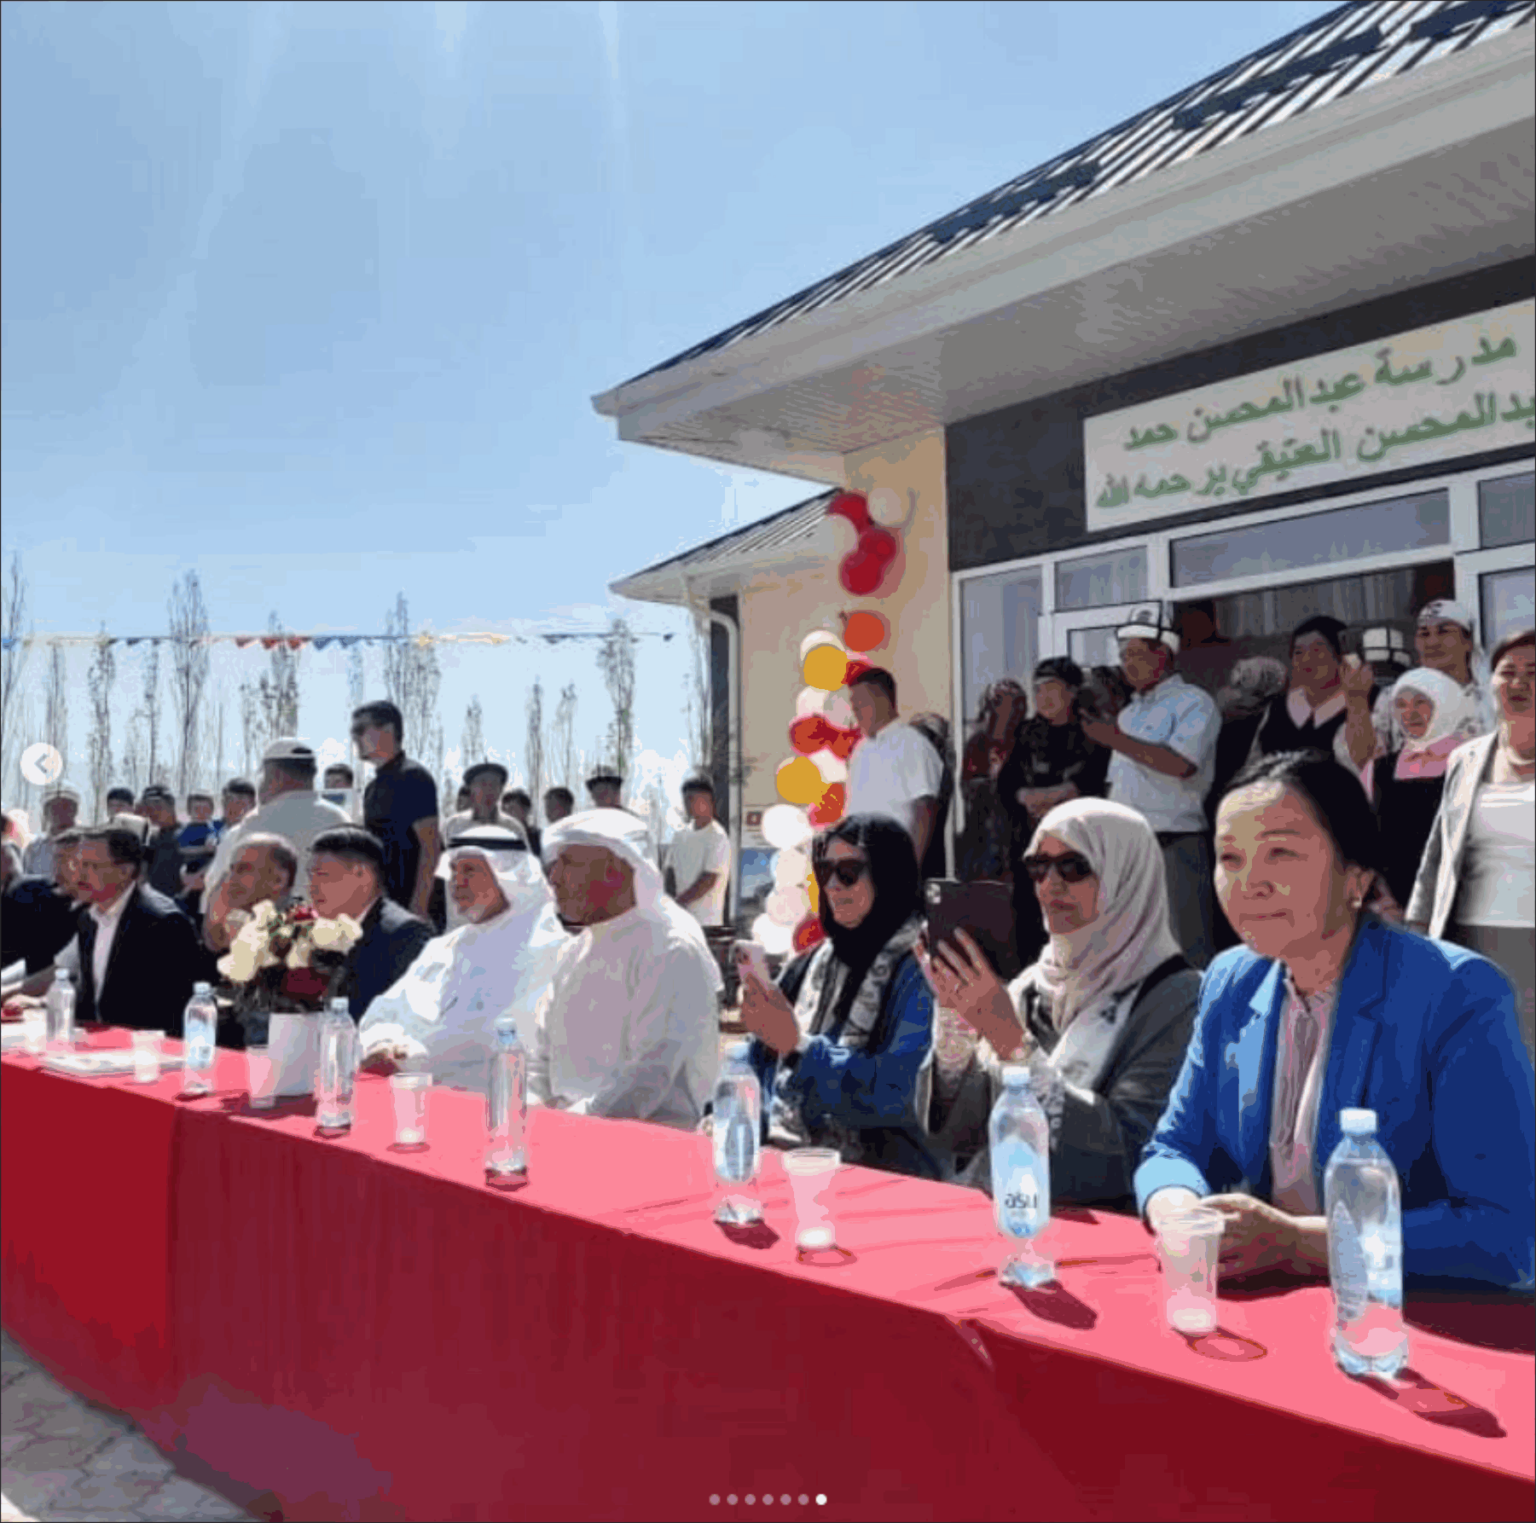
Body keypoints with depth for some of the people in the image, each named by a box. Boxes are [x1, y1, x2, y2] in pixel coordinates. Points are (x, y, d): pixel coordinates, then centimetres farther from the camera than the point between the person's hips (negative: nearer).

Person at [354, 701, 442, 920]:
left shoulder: (413, 777, -10)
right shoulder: (373, 787, 19)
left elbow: (431, 846, -17)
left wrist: (418, 906, -22)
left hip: (410, 903, -9)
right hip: (383, 902, 9)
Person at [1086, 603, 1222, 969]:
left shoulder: (1193, 703, -4)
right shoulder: (1129, 713, 20)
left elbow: (1181, 764, -20)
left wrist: (1114, 739, -16)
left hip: (1175, 845, -7)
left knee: (1187, 951, -7)